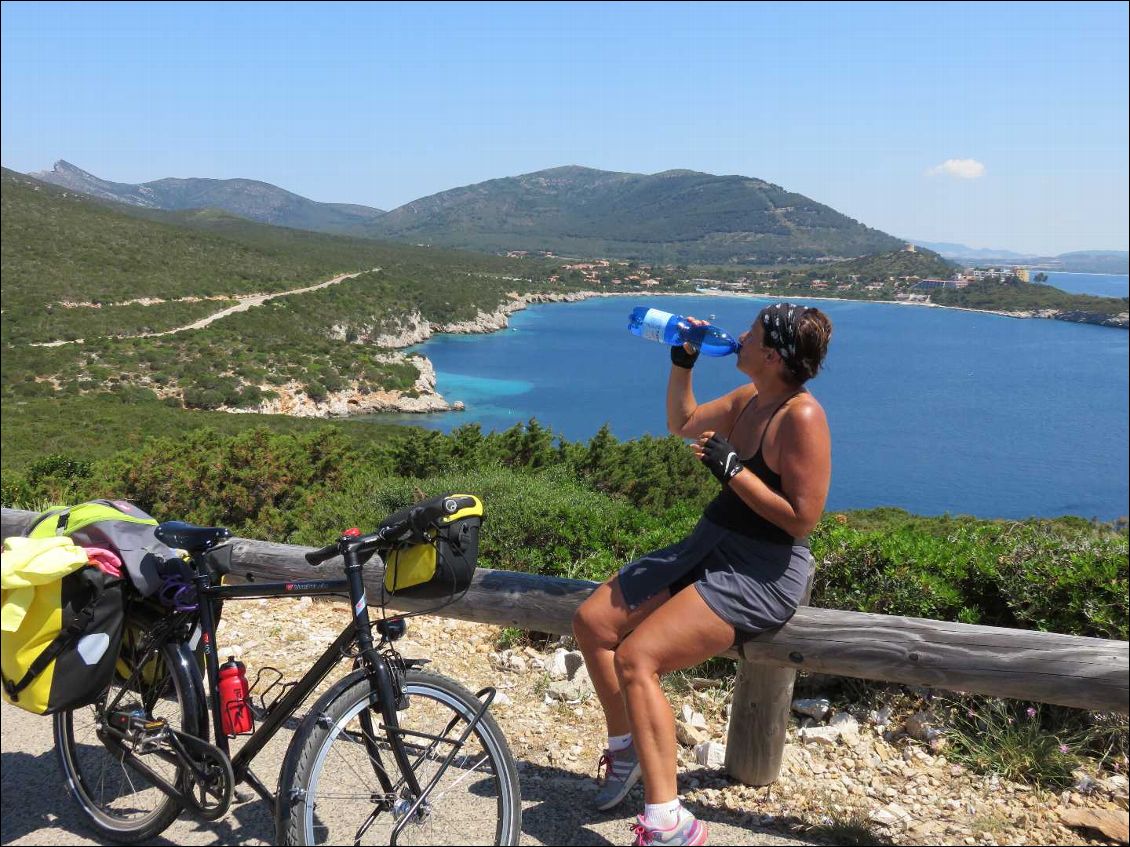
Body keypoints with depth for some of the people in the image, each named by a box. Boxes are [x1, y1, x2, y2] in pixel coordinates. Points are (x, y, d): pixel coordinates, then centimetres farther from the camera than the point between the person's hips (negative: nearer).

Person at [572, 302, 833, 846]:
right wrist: (681, 365, 11)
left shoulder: (801, 416, -19)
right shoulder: (748, 399, 8)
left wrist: (731, 469, -23)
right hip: (709, 547, 9)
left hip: (762, 572, -9)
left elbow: (802, 518, -23)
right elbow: (681, 424, 24)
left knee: (636, 657, -24)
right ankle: (625, 749, 23)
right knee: (591, 623, 3)